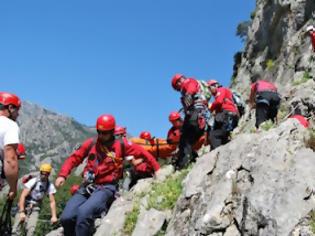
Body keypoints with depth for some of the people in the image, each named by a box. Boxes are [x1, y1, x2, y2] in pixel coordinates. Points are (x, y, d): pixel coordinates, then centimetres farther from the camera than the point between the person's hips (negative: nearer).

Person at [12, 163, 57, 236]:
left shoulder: (50, 186, -9)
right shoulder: (33, 181, -18)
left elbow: (52, 202, -6)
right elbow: (23, 196, -21)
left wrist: (54, 216, -17)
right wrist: (21, 212, -29)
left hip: (35, 208, 2)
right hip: (25, 206, -1)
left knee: (31, 229, -21)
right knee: (17, 229, -12)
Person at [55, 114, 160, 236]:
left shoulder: (121, 144, 1)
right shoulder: (91, 143, 8)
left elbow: (142, 153, 9)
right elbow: (74, 158, 11)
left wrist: (156, 168, 9)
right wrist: (62, 175, -2)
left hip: (106, 187, -4)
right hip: (87, 186, 4)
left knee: (83, 213, -32)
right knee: (66, 218, -17)